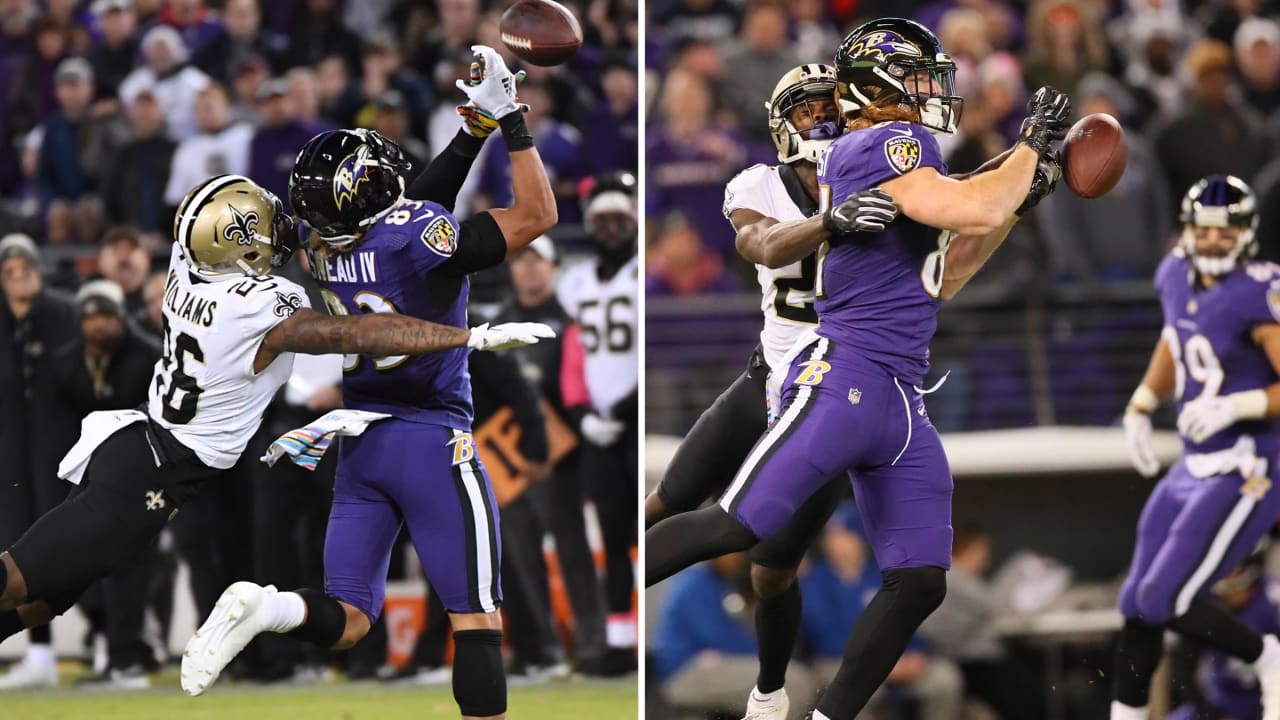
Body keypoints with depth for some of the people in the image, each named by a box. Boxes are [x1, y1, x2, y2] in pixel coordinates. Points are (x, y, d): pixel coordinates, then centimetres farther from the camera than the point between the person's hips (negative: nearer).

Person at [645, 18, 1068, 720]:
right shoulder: (885, 144, -8)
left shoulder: (888, 153, 21)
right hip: (843, 377, -10)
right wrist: (1032, 143, -6)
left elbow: (936, 280, 29)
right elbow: (974, 213, -21)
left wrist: (1017, 199, 22)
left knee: (920, 582, 2)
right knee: (734, 527, -15)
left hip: (902, 408, 10)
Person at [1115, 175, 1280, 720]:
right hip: (1195, 468, 8)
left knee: (1164, 602, -11)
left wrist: (1235, 407, -30)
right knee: (1137, 604, 12)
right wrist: (1141, 407, 17)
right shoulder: (1179, 277, 4)